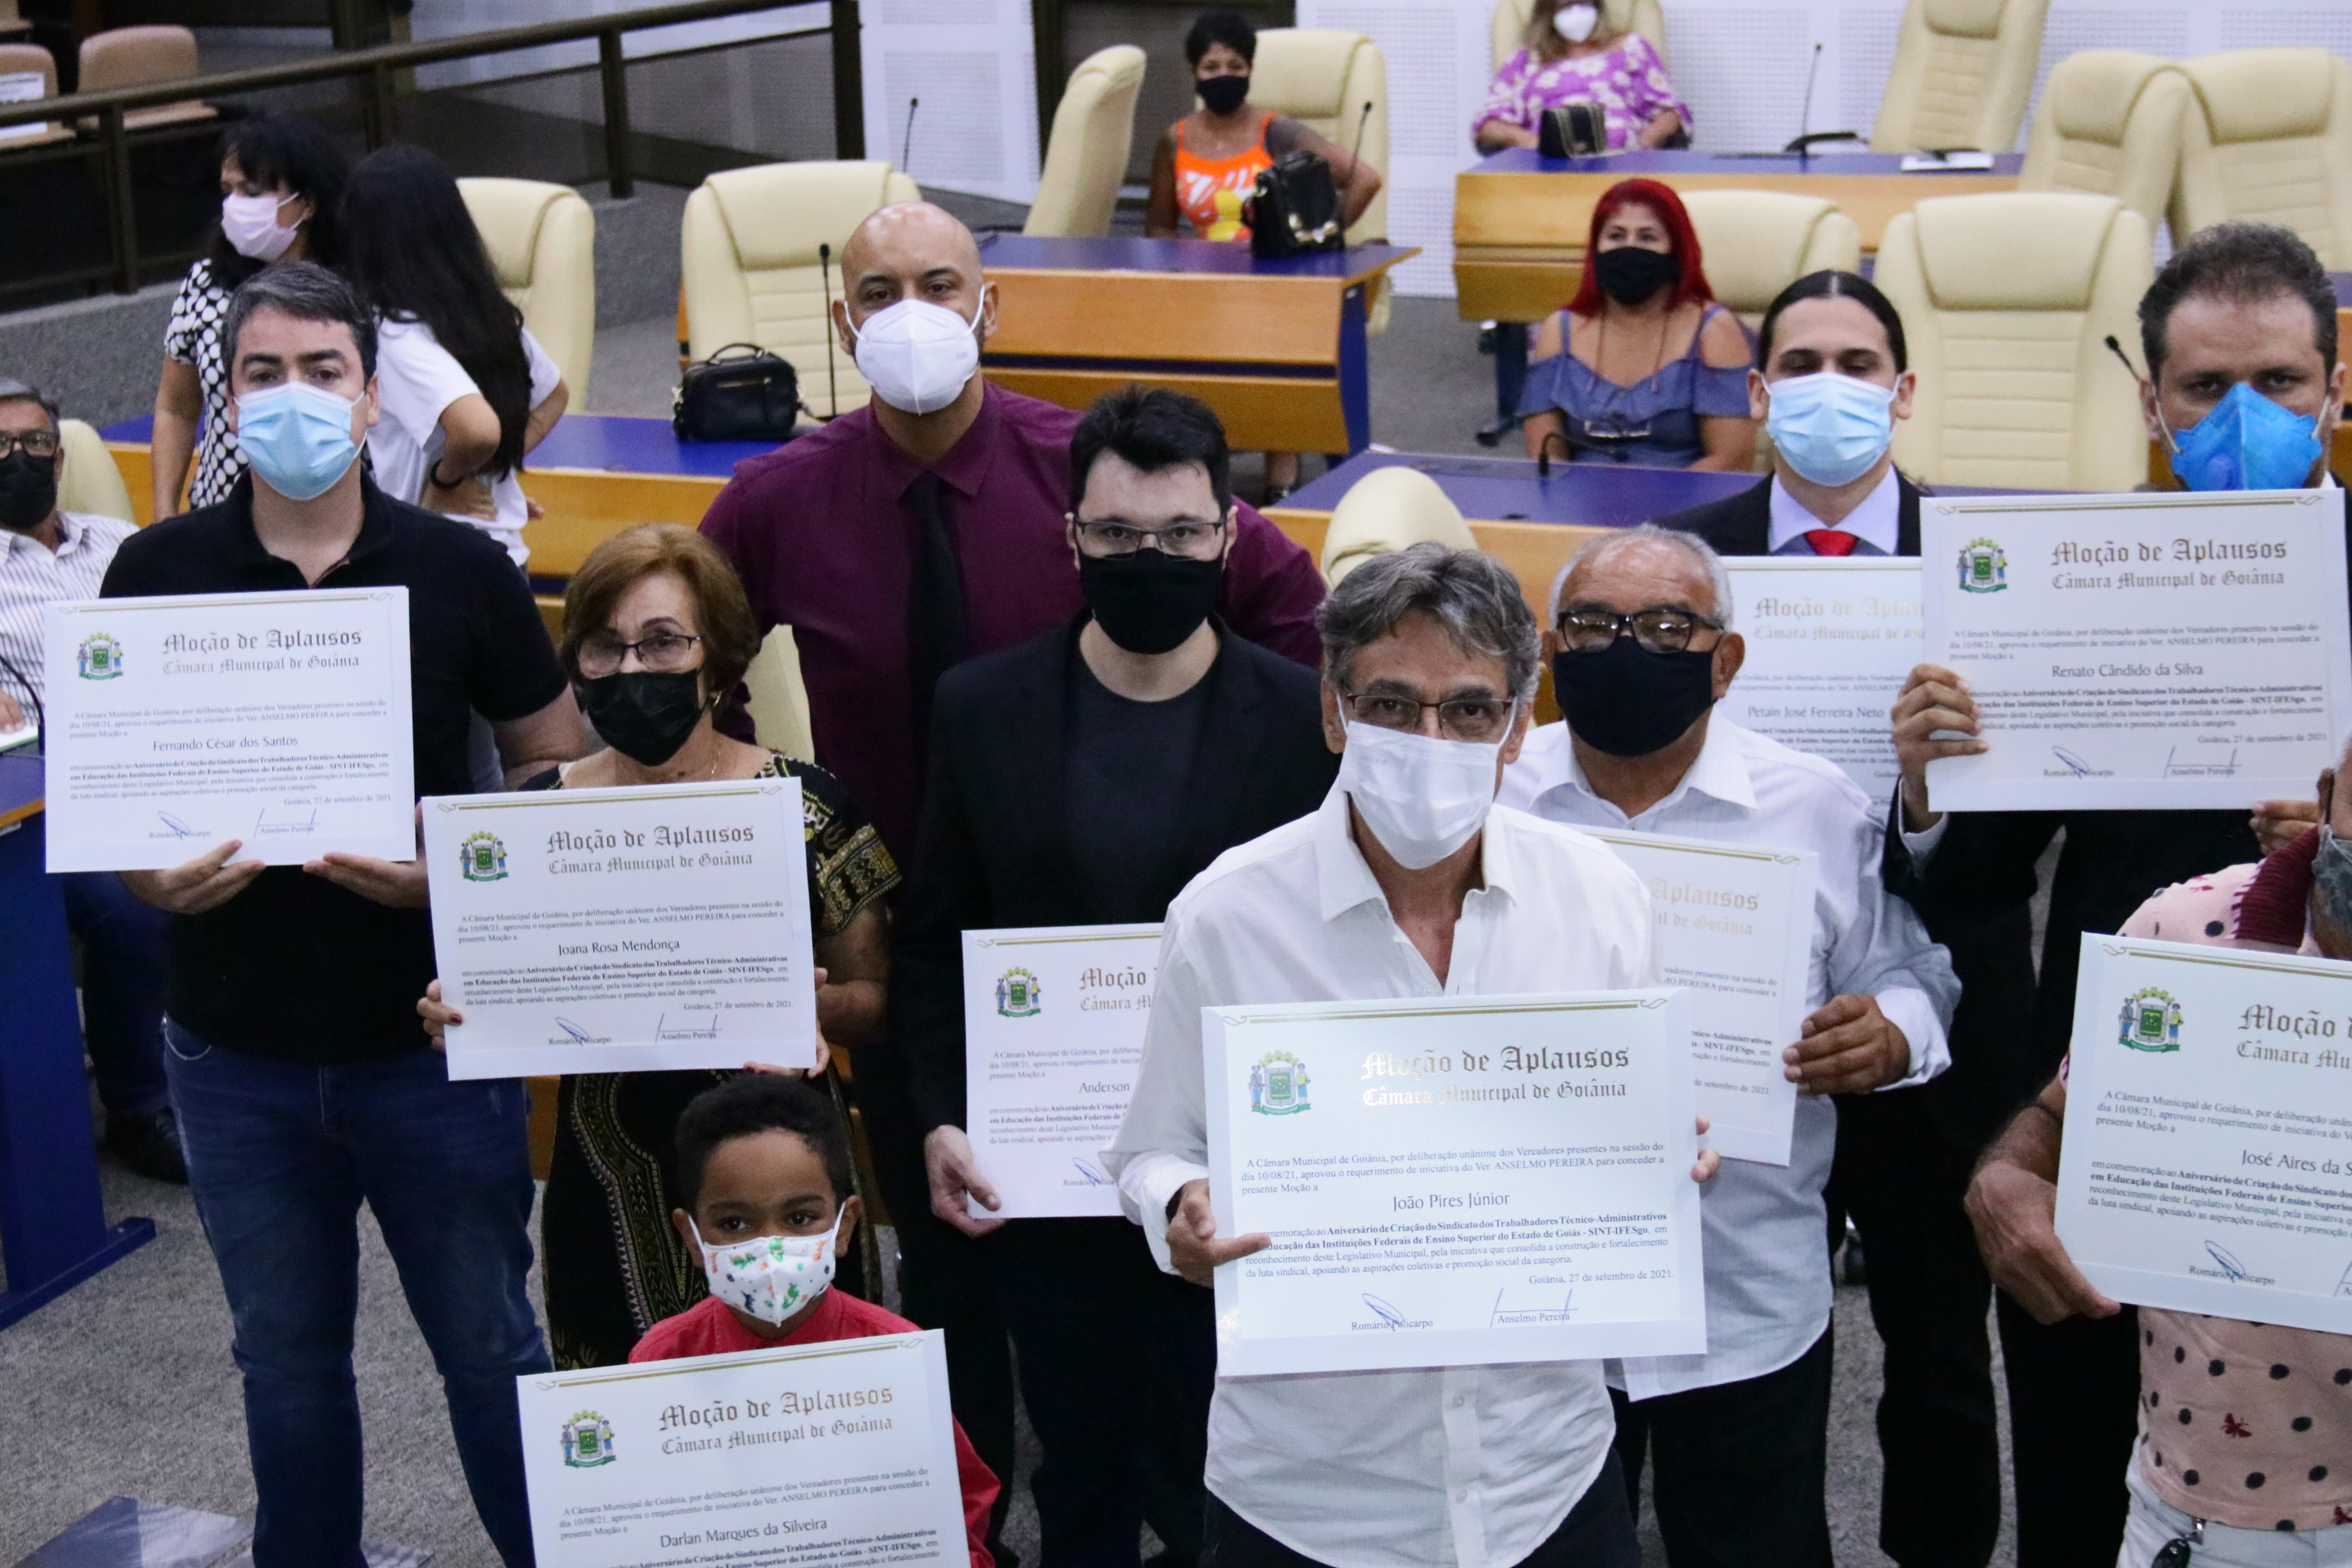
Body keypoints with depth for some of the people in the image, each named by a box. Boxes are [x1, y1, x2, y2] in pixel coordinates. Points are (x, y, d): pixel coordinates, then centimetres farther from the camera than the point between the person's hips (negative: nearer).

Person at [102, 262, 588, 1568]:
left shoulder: (457, 569, -5)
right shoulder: (157, 572, -2)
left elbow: (554, 771, 0)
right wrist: (154, 875, -16)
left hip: (430, 1037, -1)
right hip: (237, 1051, 2)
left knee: (488, 1345, 11)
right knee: (287, 1356, 17)